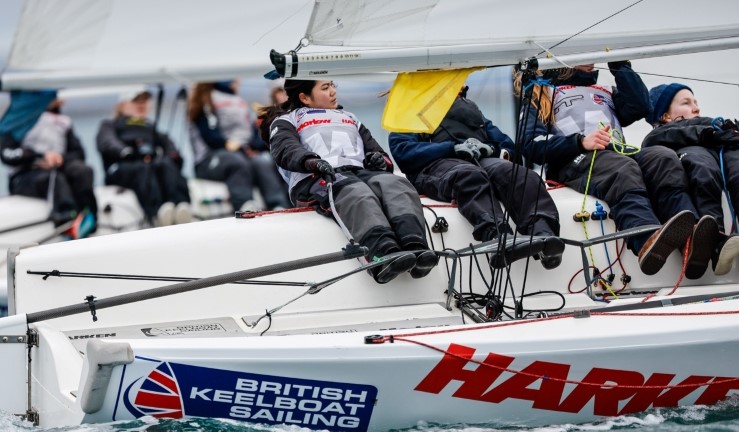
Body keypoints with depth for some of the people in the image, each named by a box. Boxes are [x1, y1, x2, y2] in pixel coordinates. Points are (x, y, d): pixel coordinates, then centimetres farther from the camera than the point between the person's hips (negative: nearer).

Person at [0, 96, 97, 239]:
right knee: (54, 178, -37)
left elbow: (78, 153, 13)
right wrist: (42, 156, -19)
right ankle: (69, 222, -65)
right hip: (25, 178, -4)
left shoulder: (62, 120, 23)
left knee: (82, 171, -29)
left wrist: (61, 159, -10)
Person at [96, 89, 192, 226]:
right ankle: (157, 211, -69)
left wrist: (173, 155, -8)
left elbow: (167, 143, 19)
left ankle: (181, 206, -65)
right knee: (143, 169, -39)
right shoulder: (109, 125, 32)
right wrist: (126, 152, -18)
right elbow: (106, 143, 6)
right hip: (121, 167, -3)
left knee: (166, 164, -34)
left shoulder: (151, 127, 42)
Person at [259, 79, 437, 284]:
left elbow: (373, 148, 32)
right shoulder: (286, 121, 26)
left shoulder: (349, 117, 42)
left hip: (360, 172, 4)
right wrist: (311, 161, -21)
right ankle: (385, 256, -67)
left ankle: (415, 249, -59)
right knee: (357, 194, -40)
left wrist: (380, 159, 4)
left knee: (394, 184, -33)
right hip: (318, 179, -4)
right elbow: (284, 150, 4)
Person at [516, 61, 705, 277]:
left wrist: (620, 65, 23)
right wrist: (580, 142, -10)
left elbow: (639, 107, 19)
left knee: (664, 160, -29)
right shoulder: (539, 94, 25)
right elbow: (532, 145, 5)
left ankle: (691, 240, -56)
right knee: (622, 170, -39)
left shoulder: (603, 92, 41)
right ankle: (648, 241, -70)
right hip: (575, 161, -5)